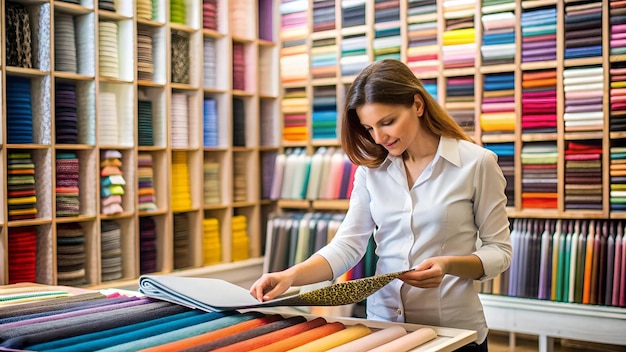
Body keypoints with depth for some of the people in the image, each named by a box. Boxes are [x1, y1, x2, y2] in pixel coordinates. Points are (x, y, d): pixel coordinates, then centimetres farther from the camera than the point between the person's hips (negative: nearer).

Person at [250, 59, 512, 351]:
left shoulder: (476, 163, -10)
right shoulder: (371, 168, 0)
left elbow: (499, 250, -6)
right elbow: (348, 244, -6)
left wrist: (449, 265, -24)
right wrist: (291, 276, -21)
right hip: (382, 325, 3)